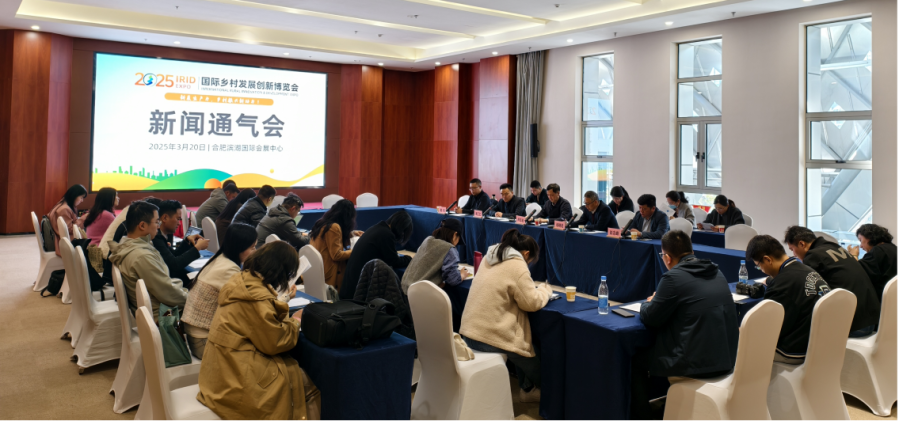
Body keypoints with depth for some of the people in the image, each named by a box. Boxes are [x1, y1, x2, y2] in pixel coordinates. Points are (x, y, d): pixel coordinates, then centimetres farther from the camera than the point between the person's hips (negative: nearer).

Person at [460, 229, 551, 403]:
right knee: (533, 356, 17)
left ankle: (527, 388, 36)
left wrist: (536, 290, 15)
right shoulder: (517, 265, -15)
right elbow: (532, 303, -13)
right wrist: (545, 291, 7)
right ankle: (530, 389, 40)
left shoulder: (490, 258, 11)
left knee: (522, 346, 27)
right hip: (490, 337, -8)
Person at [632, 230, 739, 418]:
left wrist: (648, 304, 14)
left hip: (697, 362, -8)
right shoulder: (716, 272, 8)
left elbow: (650, 319, -8)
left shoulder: (674, 277, -16)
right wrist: (659, 302, 22)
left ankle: (640, 415, 26)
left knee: (636, 359, 14)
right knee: (652, 347, 31)